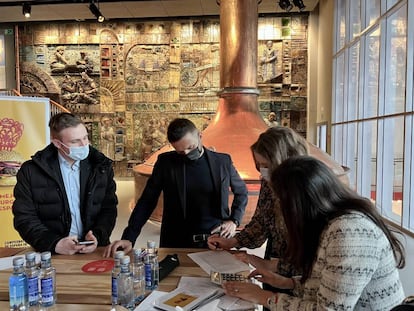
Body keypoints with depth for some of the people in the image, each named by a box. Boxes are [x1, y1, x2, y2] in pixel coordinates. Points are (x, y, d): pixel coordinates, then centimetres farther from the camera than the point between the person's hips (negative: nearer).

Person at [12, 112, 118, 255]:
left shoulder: (101, 167, 5)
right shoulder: (31, 171, 0)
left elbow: (109, 209, 5)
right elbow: (24, 217, -1)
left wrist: (97, 237, -12)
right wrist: (54, 243, -14)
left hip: (95, 250, 0)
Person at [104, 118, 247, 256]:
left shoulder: (222, 161, -3)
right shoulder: (166, 162, -4)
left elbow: (241, 192, 12)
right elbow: (147, 201, -2)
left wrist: (234, 220, -1)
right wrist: (129, 238, -11)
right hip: (177, 243, 0)